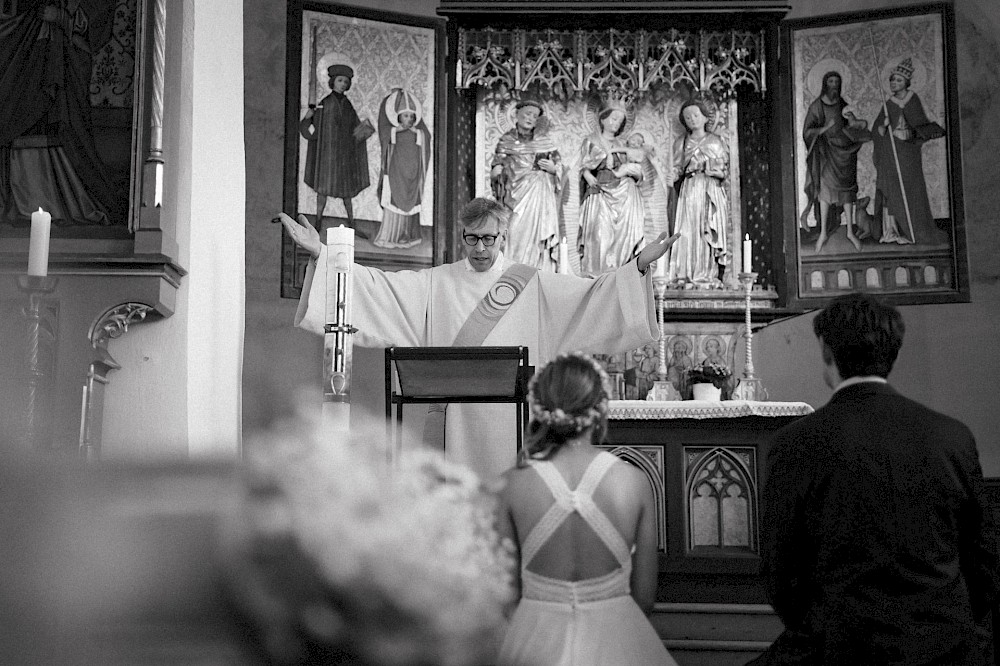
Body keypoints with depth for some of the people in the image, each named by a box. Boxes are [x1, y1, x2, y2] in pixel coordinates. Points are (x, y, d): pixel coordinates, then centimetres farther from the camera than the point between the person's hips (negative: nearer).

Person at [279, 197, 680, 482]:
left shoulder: (535, 285, 7)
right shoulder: (436, 282, 7)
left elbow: (590, 295, 3)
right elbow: (375, 285, 3)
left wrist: (639, 266, -8)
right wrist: (320, 254, -6)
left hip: (509, 416, 0)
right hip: (453, 413, 1)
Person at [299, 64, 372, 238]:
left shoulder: (347, 104, 7)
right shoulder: (324, 104, -2)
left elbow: (355, 130, 9)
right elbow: (313, 130, -4)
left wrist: (365, 127, -10)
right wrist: (307, 118, -22)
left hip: (345, 152, 3)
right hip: (326, 150, -3)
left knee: (346, 189, 7)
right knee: (323, 187, 1)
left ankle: (351, 225, 12)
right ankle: (318, 223, 9)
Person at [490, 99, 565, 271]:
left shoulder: (544, 140, 9)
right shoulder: (506, 140, 6)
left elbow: (560, 166, 14)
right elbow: (496, 170, 6)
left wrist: (554, 168, -8)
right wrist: (497, 170, -17)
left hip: (542, 195, 1)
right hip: (518, 195, -1)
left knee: (540, 234, -4)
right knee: (518, 234, -9)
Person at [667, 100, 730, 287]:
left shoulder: (716, 141, 11)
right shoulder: (681, 143, 14)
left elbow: (725, 168, 9)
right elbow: (676, 170, 11)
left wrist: (719, 172, -10)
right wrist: (675, 174, -10)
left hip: (711, 189, -1)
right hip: (689, 190, 1)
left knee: (709, 233, -6)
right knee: (688, 231, -8)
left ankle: (708, 275, -5)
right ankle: (687, 275, -7)